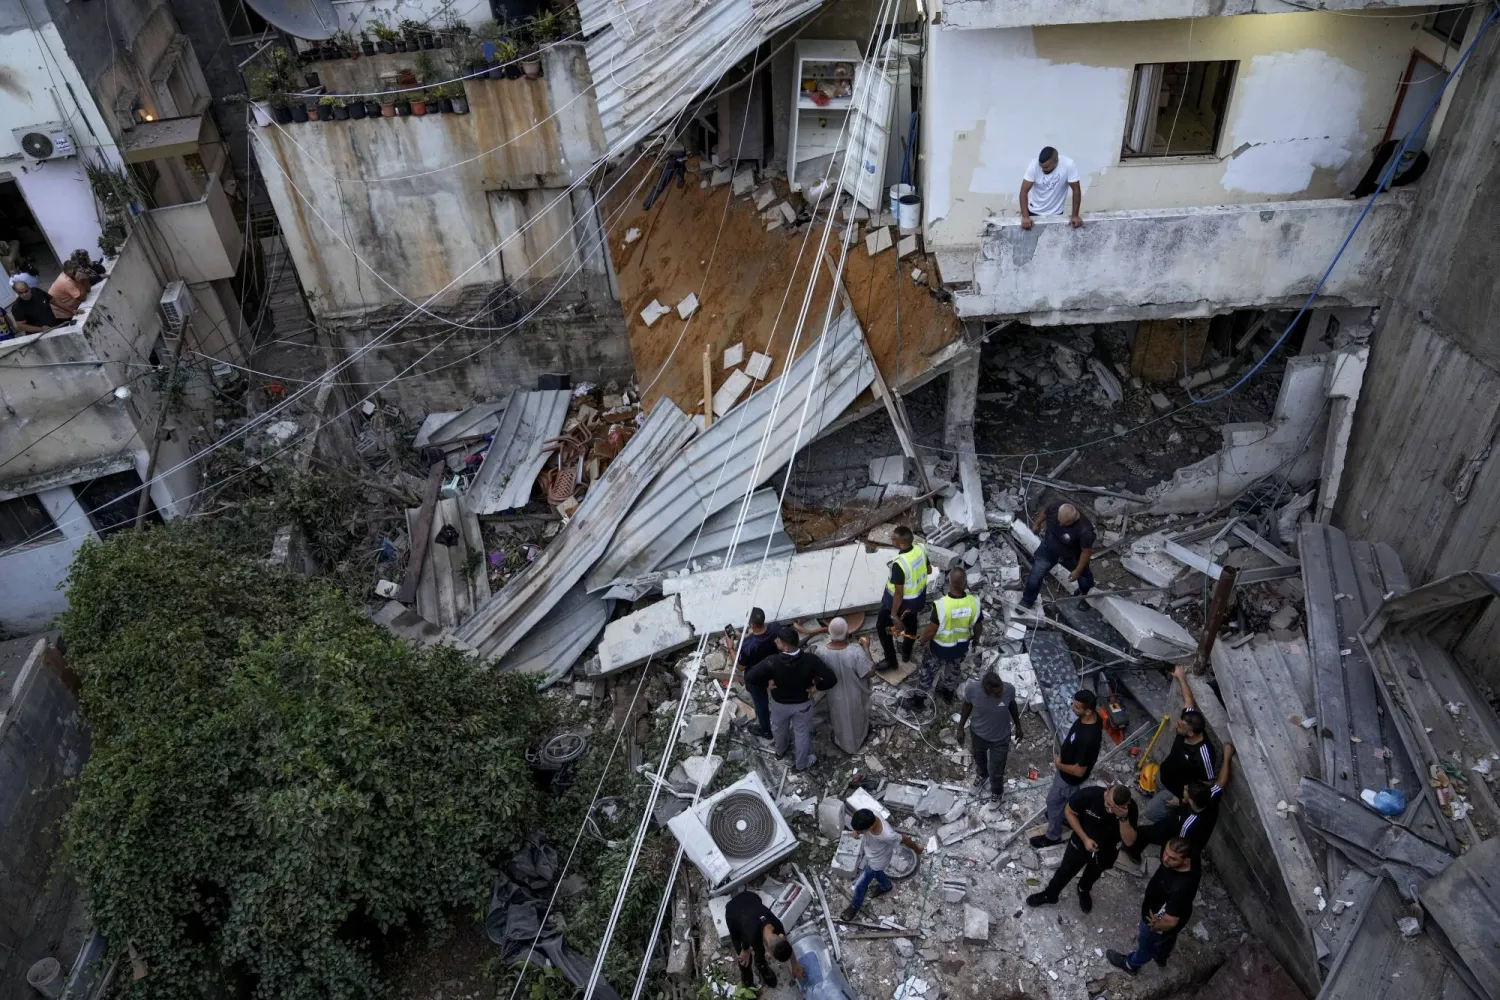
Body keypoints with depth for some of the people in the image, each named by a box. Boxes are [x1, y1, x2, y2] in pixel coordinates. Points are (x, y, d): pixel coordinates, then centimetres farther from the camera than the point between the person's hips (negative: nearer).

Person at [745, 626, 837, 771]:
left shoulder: (772, 662, -33)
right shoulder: (810, 660, -29)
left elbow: (749, 677, -30)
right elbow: (831, 679, -27)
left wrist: (767, 682, -13)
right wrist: (815, 686, -9)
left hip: (779, 703, 0)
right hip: (803, 703, 0)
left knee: (779, 729, 32)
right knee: (802, 733, 26)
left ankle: (781, 751, 60)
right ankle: (802, 763, 47)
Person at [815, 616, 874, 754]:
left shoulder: (822, 651, -28)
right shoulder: (856, 651, -37)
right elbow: (870, 672, -24)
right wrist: (866, 648, -16)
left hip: (836, 694, 2)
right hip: (855, 694, -1)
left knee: (841, 719, 30)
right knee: (856, 717, 30)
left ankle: (843, 742, 55)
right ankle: (858, 739, 57)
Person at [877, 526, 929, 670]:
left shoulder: (899, 564, -38)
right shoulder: (921, 549, -17)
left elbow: (899, 593, -28)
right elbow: (928, 570, 3)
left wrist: (893, 614, -16)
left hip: (902, 601, -7)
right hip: (918, 597, 7)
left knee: (882, 627, 16)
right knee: (911, 622, 31)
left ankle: (891, 661, 27)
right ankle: (906, 652, 53)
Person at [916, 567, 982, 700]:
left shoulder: (941, 604, -36)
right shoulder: (974, 602, -25)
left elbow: (931, 630, -24)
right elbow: (978, 627, -8)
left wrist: (923, 639, -2)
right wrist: (975, 637, 15)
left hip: (939, 648, -3)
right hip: (961, 647, 3)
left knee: (928, 671, 25)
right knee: (953, 669, 33)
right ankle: (948, 692, 57)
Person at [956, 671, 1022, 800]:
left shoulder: (1009, 689, -32)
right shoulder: (972, 688, -34)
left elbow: (1012, 705, -8)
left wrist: (1018, 726, 6)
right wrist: (961, 728, -1)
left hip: (1001, 737, -1)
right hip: (978, 734, 1)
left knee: (996, 772, 16)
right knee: (979, 758, 32)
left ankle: (997, 792, 51)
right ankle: (982, 774, 67)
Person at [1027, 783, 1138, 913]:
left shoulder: (1130, 807, -33)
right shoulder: (1090, 794, -36)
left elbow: (1129, 842, -32)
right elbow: (1069, 811, -18)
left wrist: (1123, 818, -47)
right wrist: (1084, 838, -23)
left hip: (1106, 851, 1)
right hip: (1082, 842, -1)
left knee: (1093, 874, 30)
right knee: (1066, 870, 20)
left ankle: (1084, 890, 63)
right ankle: (1049, 895, 48)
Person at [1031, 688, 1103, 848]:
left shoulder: (1087, 738, -45)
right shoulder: (1092, 717, -18)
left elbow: (1079, 771, -32)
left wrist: (1059, 764, -16)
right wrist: (1063, 755, 11)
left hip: (1070, 776, -7)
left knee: (1054, 802, 17)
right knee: (1071, 797, 33)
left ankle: (1053, 836, 40)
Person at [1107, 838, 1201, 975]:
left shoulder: (1179, 889, -47)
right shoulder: (1192, 864, -25)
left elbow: (1170, 922, -34)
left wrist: (1154, 927, -16)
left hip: (1161, 924, -6)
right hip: (1178, 912, 6)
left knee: (1146, 944, 26)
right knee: (1167, 939, 37)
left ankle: (1131, 964, 55)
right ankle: (1161, 957, 67)